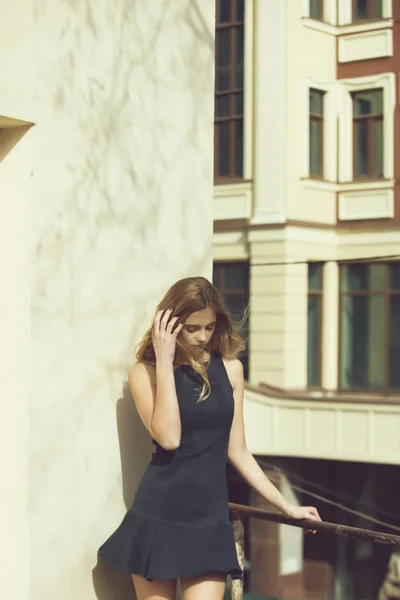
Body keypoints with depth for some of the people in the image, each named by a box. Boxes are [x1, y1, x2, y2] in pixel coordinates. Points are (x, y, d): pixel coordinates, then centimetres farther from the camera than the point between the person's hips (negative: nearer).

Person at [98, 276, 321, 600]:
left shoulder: (230, 369, 7)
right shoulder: (145, 371, -2)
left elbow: (237, 451, 12)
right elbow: (168, 438, -18)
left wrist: (286, 506, 13)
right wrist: (164, 362, -15)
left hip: (210, 521, 2)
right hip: (158, 518, -2)